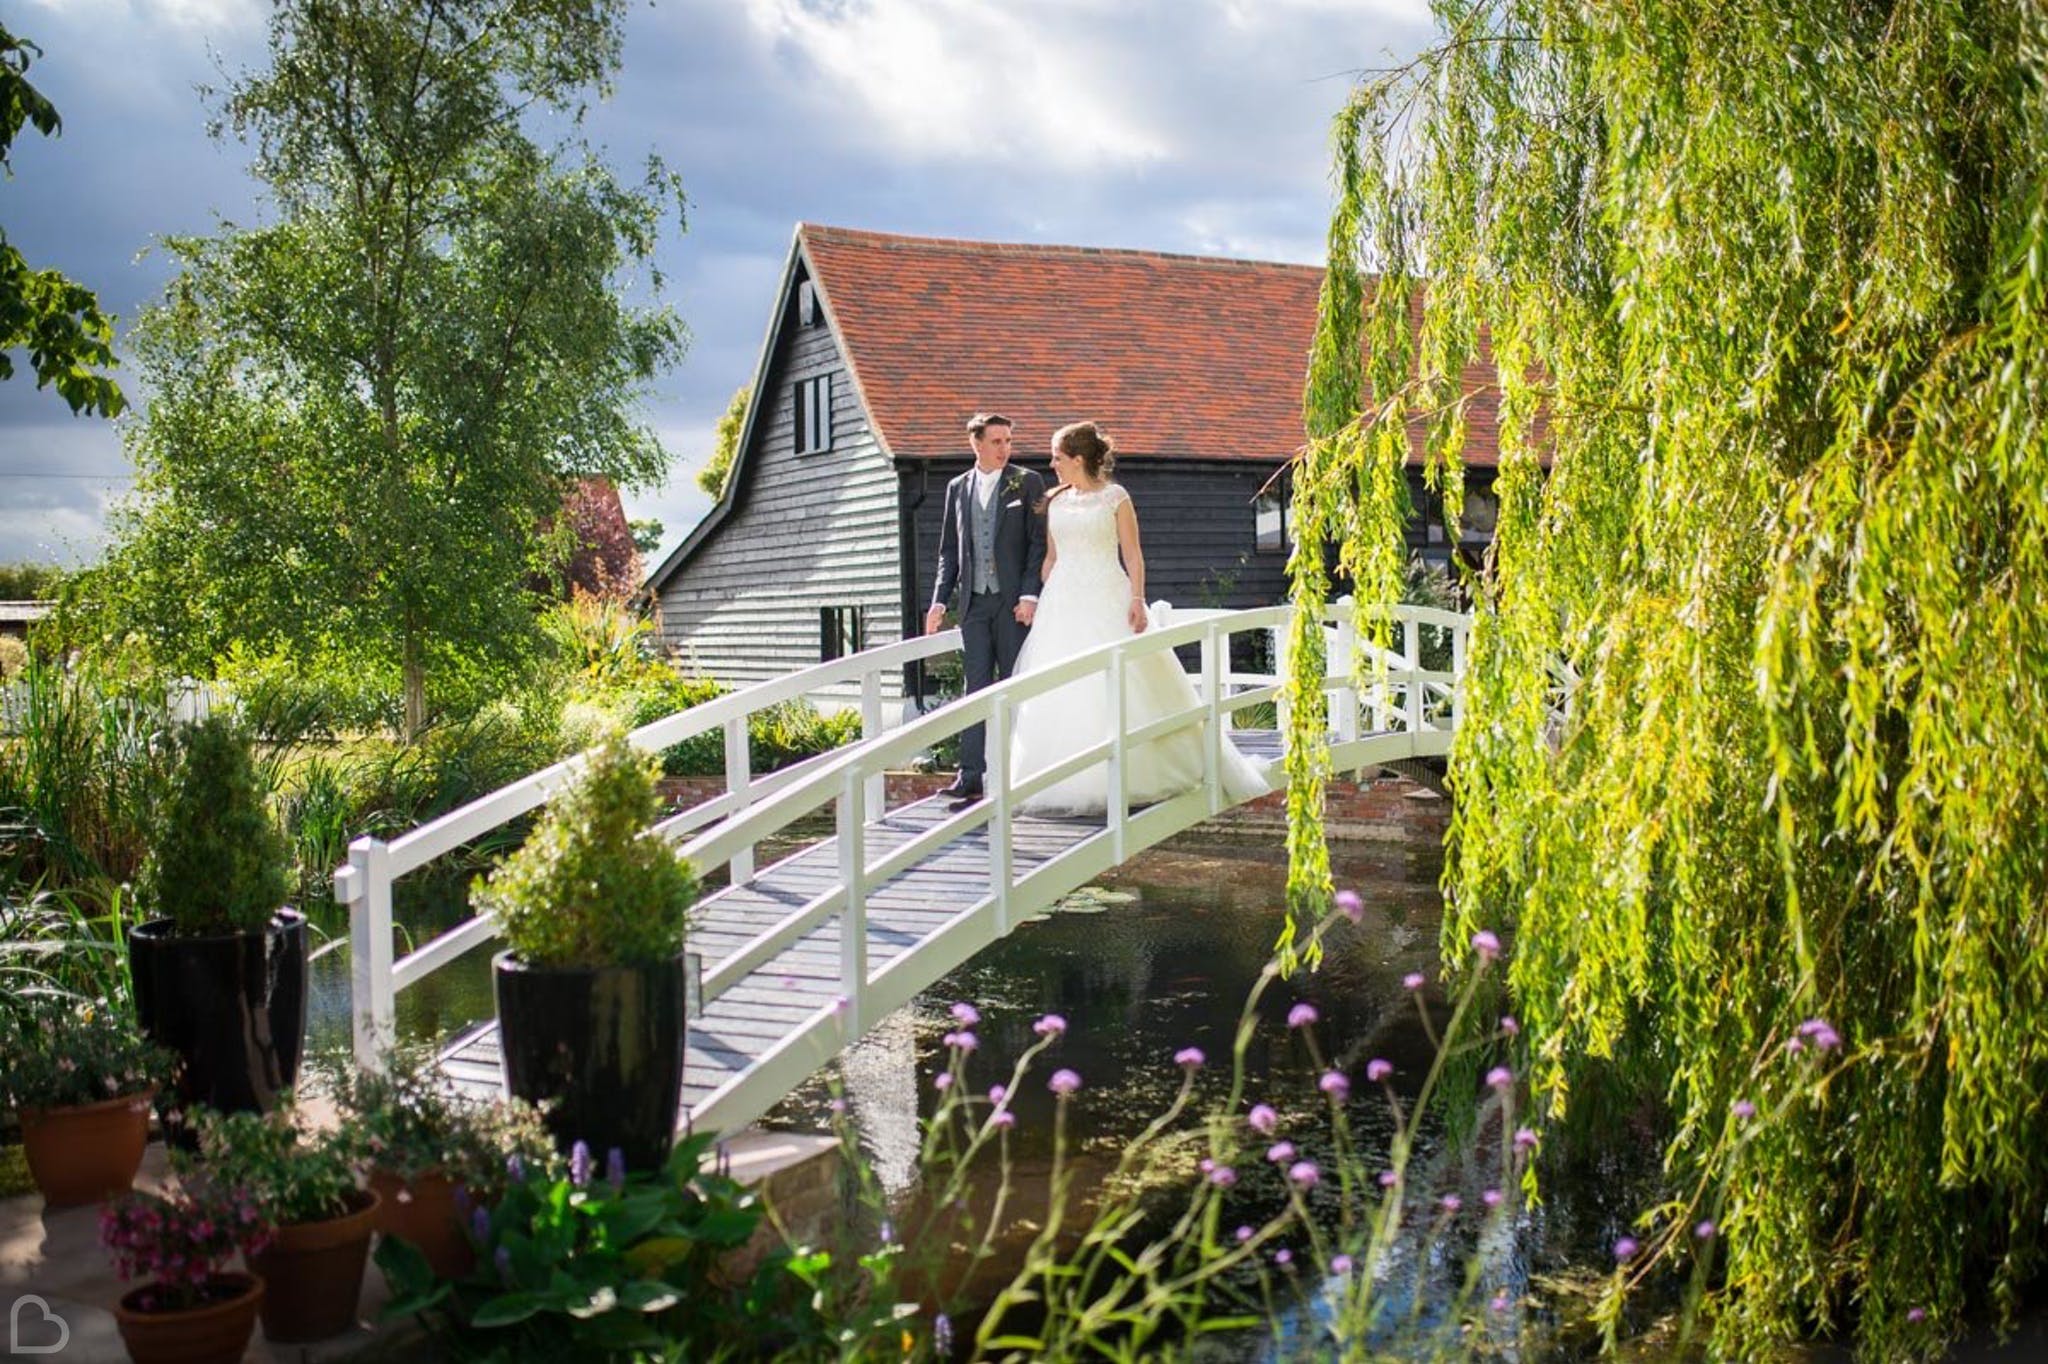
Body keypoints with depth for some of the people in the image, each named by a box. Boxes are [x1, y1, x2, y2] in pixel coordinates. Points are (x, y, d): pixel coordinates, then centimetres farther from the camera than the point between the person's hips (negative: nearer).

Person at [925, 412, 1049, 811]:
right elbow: (949, 551, 15)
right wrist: (939, 600, 6)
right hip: (974, 603, 3)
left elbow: (1039, 543, -3)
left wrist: (1030, 595, -13)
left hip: (1015, 602, -3)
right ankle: (971, 777, -3)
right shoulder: (957, 488, 12)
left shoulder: (1027, 483, 2)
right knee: (976, 690, 0)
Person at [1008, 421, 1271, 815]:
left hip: (1107, 601, -4)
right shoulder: (1056, 502, 12)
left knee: (1117, 690, -5)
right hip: (1063, 602, 5)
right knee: (1061, 693, 1)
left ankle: (1126, 778, 3)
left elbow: (1133, 554, -4)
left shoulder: (1115, 497, -1)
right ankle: (1065, 784, 7)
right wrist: (1038, 599, 10)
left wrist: (1137, 599, -13)